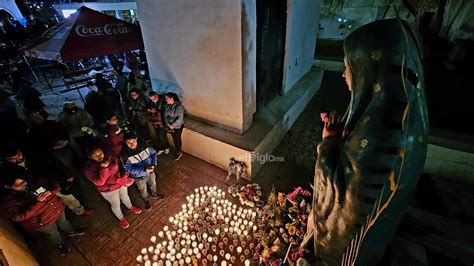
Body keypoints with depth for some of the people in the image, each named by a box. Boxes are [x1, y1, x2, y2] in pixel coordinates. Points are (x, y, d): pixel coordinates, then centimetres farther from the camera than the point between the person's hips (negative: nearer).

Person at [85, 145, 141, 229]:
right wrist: (103, 168, -43)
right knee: (116, 204, 20)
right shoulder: (89, 168, -25)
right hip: (108, 190, -4)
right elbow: (99, 182, -33)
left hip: (121, 183, 4)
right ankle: (121, 218, 49)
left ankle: (130, 207, 60)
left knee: (125, 197, 30)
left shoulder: (110, 157, -15)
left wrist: (123, 173, -19)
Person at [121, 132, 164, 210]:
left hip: (150, 171, 3)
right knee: (143, 190, 24)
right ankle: (146, 200, 56)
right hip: (139, 176, -3)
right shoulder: (125, 154, -29)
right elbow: (129, 169, -27)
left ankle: (154, 195, 61)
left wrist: (153, 164, -23)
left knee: (153, 184, 29)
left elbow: (153, 152, -8)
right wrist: (144, 170, -36)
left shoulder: (143, 145, -21)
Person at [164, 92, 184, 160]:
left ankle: (178, 153, 17)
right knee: (174, 139, 11)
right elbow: (166, 116, 4)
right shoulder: (168, 106, 4)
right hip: (170, 125, 6)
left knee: (177, 139, 0)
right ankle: (177, 152, 25)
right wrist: (168, 124, -13)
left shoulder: (179, 106, -19)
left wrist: (172, 125, -23)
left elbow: (180, 118, -23)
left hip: (178, 125, -6)